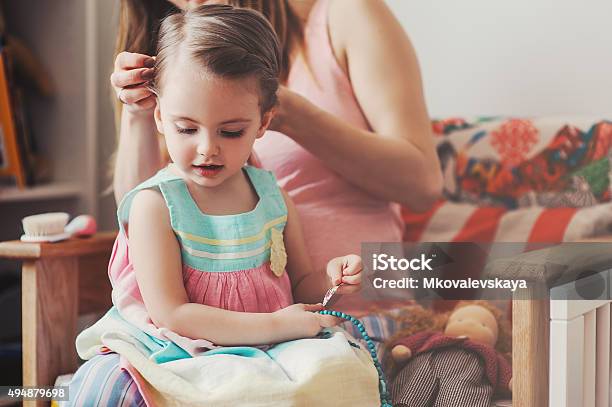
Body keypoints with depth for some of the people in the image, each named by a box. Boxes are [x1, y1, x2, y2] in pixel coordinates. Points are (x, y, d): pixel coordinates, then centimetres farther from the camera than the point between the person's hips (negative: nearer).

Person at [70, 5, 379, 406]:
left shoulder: (273, 195, 5)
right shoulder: (155, 205, -10)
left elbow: (300, 284, 17)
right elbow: (171, 314, -15)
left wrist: (330, 279, -8)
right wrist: (275, 326, -18)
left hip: (270, 356, 4)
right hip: (187, 357, -4)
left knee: (342, 366, -24)